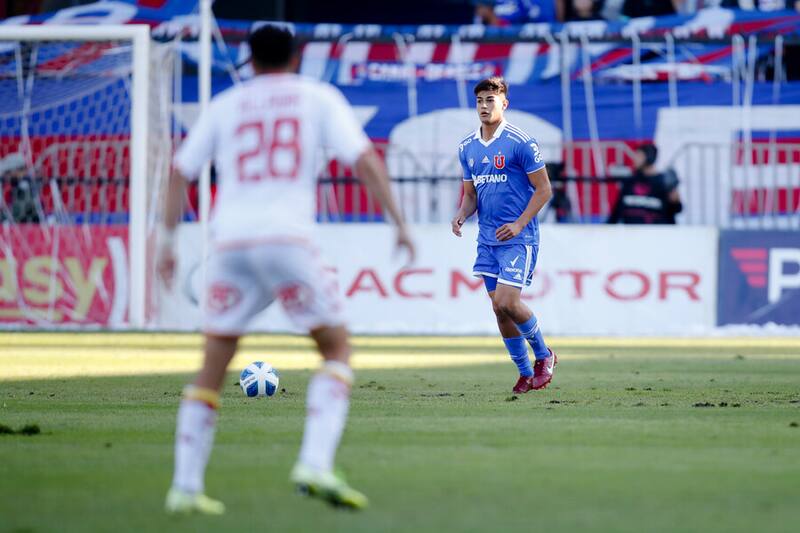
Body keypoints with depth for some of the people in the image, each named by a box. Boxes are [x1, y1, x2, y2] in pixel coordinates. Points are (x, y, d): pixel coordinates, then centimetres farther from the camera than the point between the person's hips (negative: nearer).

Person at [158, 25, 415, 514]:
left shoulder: (224, 106, 19)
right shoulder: (320, 98, 12)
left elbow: (181, 174, 18)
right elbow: (365, 160, 1)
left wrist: (168, 241, 26)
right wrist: (399, 222, 4)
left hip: (230, 241, 3)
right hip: (287, 237, -3)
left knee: (213, 368, 12)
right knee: (337, 348, 9)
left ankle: (186, 487, 5)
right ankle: (316, 464, -11)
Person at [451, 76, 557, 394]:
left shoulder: (521, 143, -9)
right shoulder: (467, 148, 10)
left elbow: (544, 189, -8)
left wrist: (519, 224, -18)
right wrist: (462, 214, -3)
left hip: (518, 237, -6)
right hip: (487, 239, 6)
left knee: (507, 302, -16)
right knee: (499, 308, 5)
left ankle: (543, 354, 9)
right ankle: (526, 373, 18)